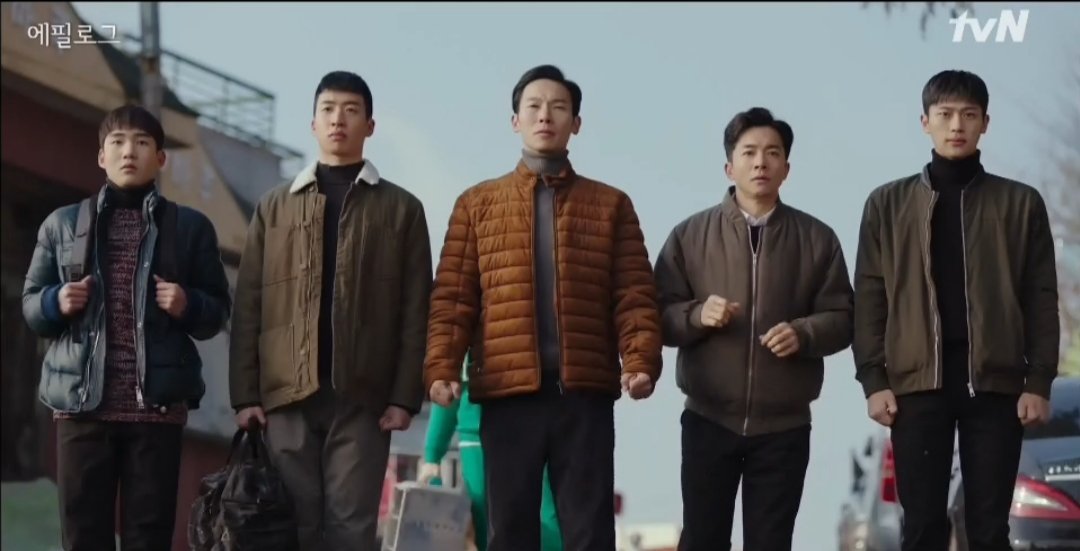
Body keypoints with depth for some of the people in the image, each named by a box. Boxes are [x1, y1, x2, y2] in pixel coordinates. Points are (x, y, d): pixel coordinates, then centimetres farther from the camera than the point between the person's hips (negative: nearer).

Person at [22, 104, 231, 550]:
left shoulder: (191, 227, 11)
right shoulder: (61, 224, 12)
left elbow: (218, 311, 11)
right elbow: (30, 304, 15)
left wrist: (188, 305, -10)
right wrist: (57, 303, -7)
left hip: (158, 404, -1)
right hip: (80, 401, 1)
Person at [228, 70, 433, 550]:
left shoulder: (401, 209, 11)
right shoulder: (274, 207, 16)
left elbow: (415, 310, 4)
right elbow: (248, 307, 9)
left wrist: (405, 396, -6)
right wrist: (245, 393, -1)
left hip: (362, 394, -1)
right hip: (287, 393, 2)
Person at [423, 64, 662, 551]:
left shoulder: (610, 205, 12)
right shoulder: (477, 203, 13)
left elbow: (634, 295, 4)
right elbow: (452, 297, 5)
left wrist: (641, 361, -13)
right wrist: (442, 368, -10)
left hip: (585, 391, 0)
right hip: (508, 392, 0)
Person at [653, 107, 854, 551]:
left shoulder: (817, 239, 5)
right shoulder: (690, 235, 4)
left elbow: (842, 318, 3)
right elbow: (658, 315, 2)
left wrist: (803, 334, -17)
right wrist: (697, 315, -18)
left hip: (784, 426, 0)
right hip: (709, 421, 0)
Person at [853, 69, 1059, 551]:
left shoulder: (1021, 203, 7)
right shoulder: (888, 204, 8)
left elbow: (1041, 299, 5)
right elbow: (870, 298, 5)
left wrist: (1039, 381, -3)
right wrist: (873, 380, -3)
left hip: (995, 383, 0)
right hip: (916, 383, 0)